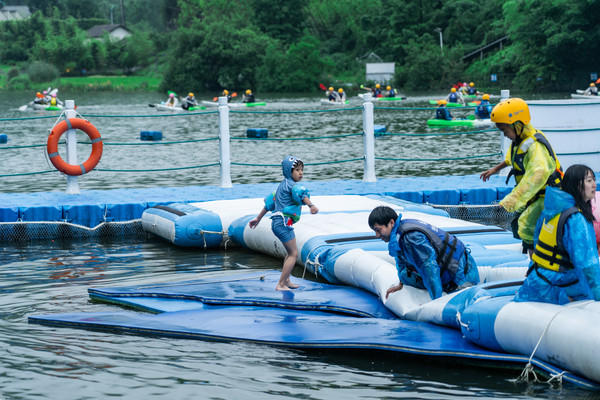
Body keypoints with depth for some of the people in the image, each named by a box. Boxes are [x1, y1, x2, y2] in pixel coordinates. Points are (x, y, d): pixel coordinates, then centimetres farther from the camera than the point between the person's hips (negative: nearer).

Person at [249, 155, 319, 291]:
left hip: (277, 222, 10)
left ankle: (286, 281, 32)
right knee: (293, 253, -7)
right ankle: (280, 285, -8)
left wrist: (258, 218, 36)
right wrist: (311, 205, -50)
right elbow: (300, 194, -32)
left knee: (291, 252, 23)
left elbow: (269, 203, 28)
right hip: (283, 222, -10)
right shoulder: (291, 184, -9)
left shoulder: (283, 185, 21)